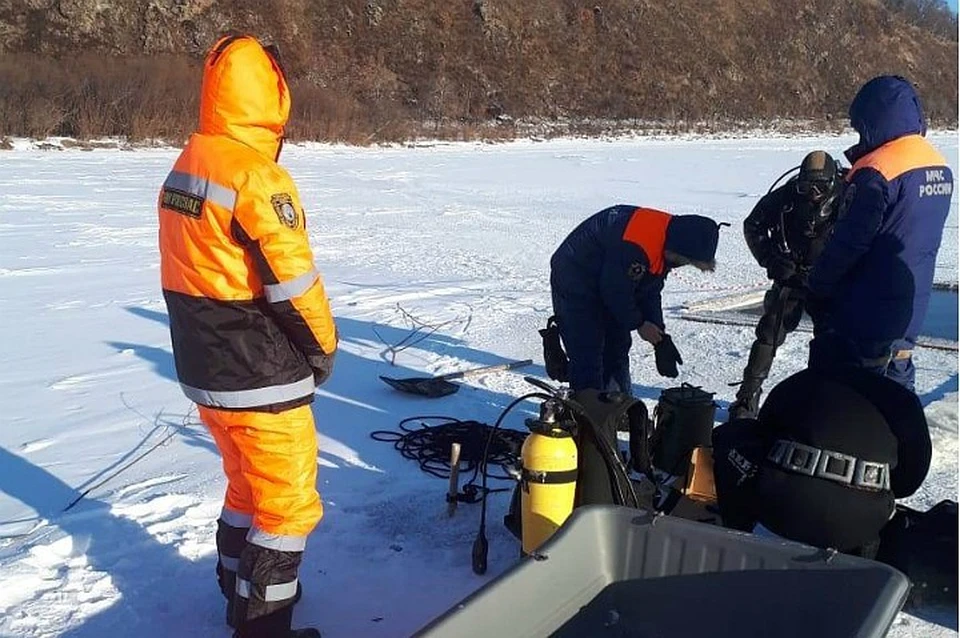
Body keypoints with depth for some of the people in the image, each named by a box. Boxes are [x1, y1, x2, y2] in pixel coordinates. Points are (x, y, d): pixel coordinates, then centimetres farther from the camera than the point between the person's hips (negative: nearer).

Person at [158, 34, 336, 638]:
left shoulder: (183, 169, 6)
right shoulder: (256, 178, -21)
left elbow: (196, 273, 10)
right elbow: (295, 283, -21)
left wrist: (216, 343, 16)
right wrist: (323, 348, -5)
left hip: (204, 369, 9)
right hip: (262, 379, -9)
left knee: (246, 486, 25)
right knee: (288, 503, 6)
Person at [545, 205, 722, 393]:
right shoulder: (634, 246, -35)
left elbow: (651, 291, 5)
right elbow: (615, 289, -26)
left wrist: (660, 335, 1)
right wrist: (639, 324, -10)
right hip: (574, 286, -10)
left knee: (617, 350, 14)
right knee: (587, 358, -11)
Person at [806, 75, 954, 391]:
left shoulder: (876, 173, -20)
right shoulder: (940, 167, 7)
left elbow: (848, 243, -19)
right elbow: (919, 238, 14)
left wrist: (816, 288, -7)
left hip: (864, 315, -8)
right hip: (909, 311, 8)